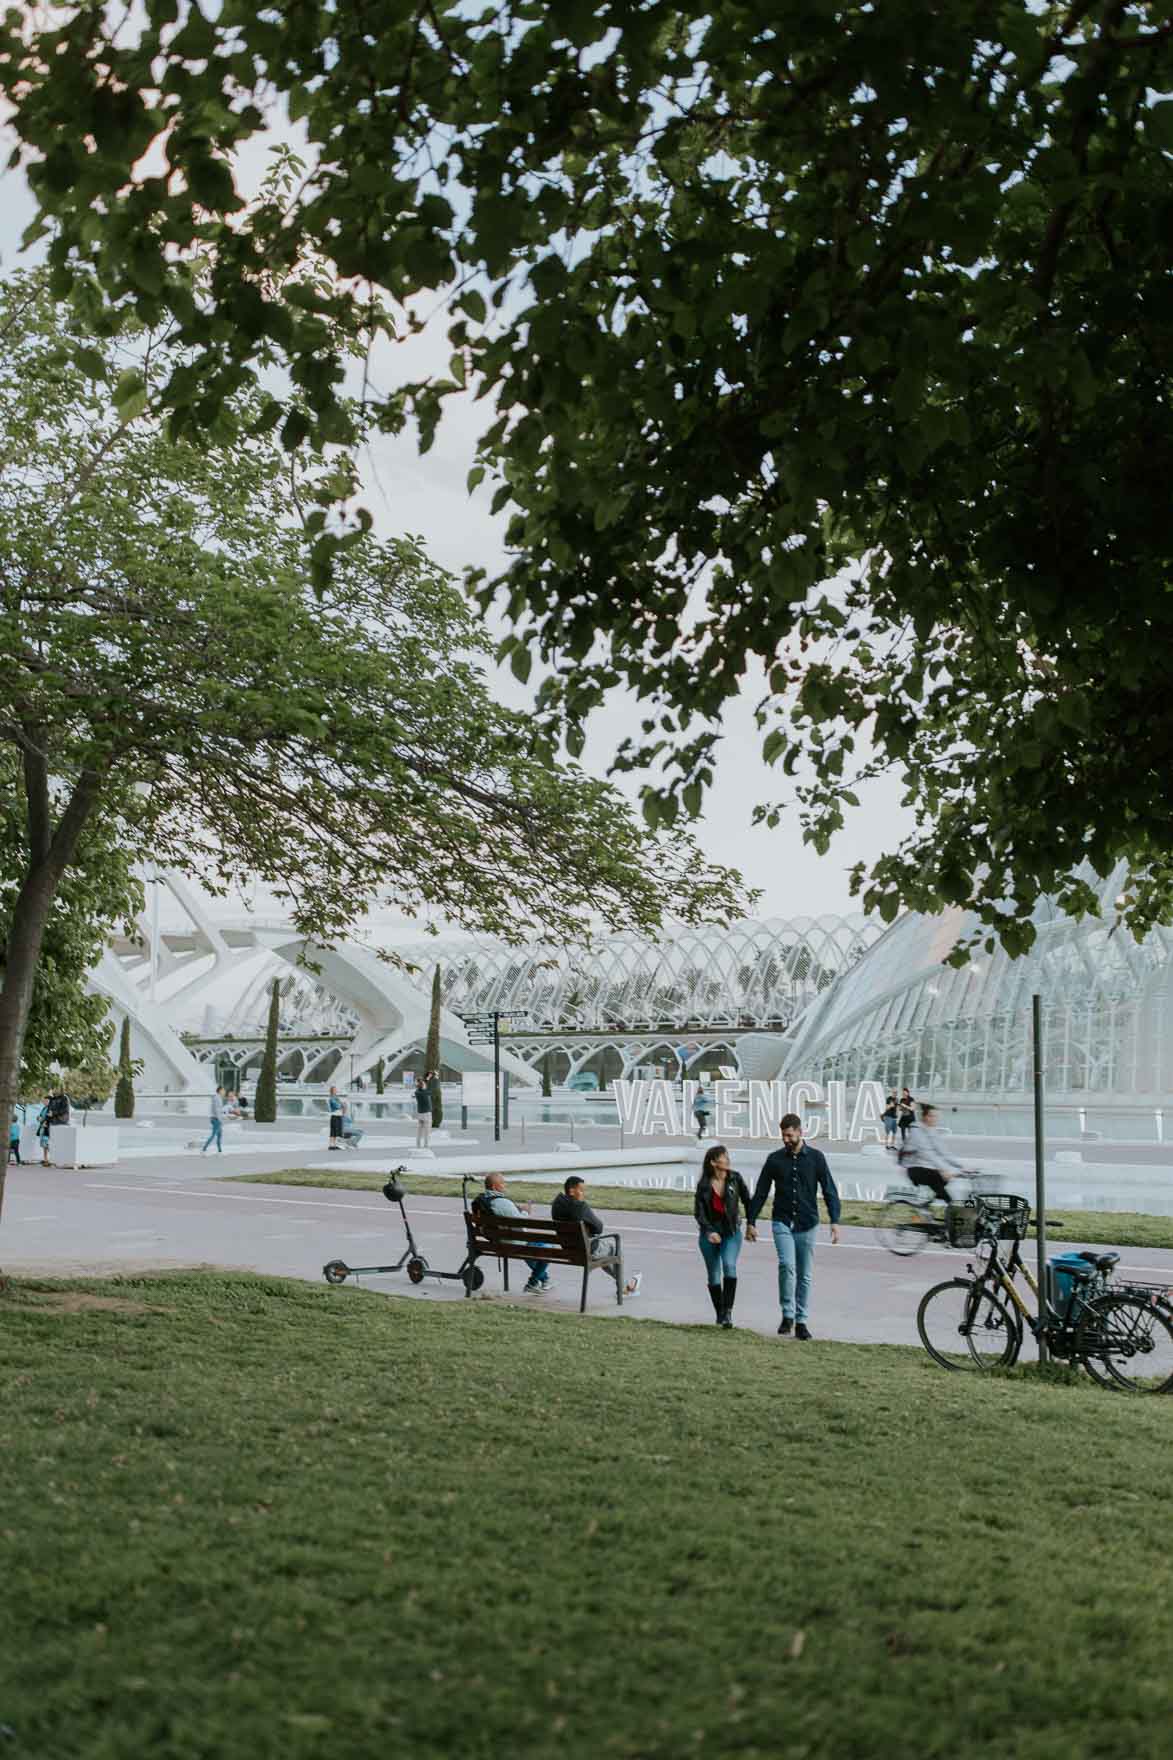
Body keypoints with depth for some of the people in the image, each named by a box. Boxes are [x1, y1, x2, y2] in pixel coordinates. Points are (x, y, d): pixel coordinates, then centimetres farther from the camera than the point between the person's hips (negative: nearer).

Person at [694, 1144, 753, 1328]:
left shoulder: (735, 1178, -4)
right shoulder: (704, 1185, -6)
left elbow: (747, 1201, 7)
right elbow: (698, 1211, -7)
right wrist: (709, 1231, -20)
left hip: (731, 1232, -1)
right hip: (709, 1233, 1)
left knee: (730, 1266, -23)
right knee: (714, 1275, 7)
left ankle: (728, 1311, -19)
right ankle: (719, 1314, 24)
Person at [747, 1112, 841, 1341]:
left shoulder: (815, 1157, 0)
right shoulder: (775, 1159, 3)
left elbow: (829, 1190, -1)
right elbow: (760, 1193, 9)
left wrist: (835, 1221, -11)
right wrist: (751, 1222, 7)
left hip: (807, 1224, 0)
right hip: (782, 1222, 0)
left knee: (804, 1275, 5)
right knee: (786, 1265, -19)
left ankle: (801, 1321, 15)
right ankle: (787, 1315, -6)